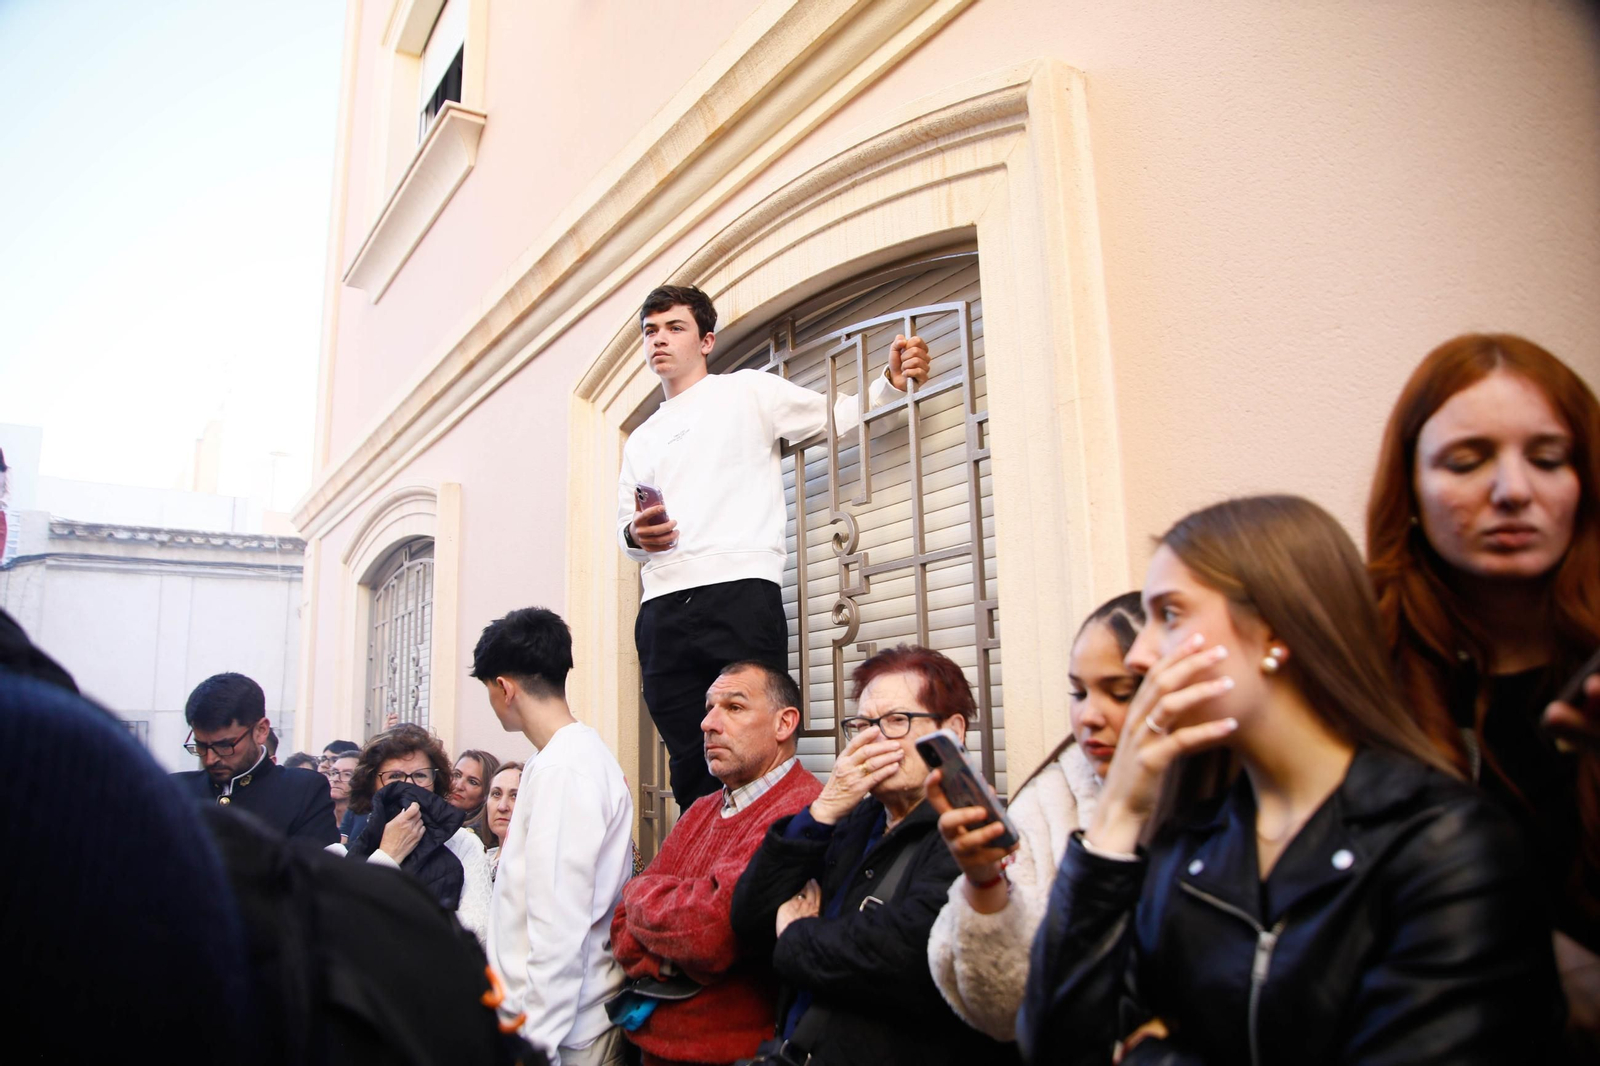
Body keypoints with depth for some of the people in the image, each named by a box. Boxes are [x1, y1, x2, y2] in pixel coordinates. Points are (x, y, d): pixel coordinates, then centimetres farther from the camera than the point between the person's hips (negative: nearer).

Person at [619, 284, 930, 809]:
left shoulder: (748, 391, 13)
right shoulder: (640, 440, 27)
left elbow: (838, 415, 11)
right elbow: (624, 527, 29)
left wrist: (891, 382, -7)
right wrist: (636, 534, 5)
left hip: (740, 594, -5)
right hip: (662, 611, 5)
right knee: (689, 766, 5)